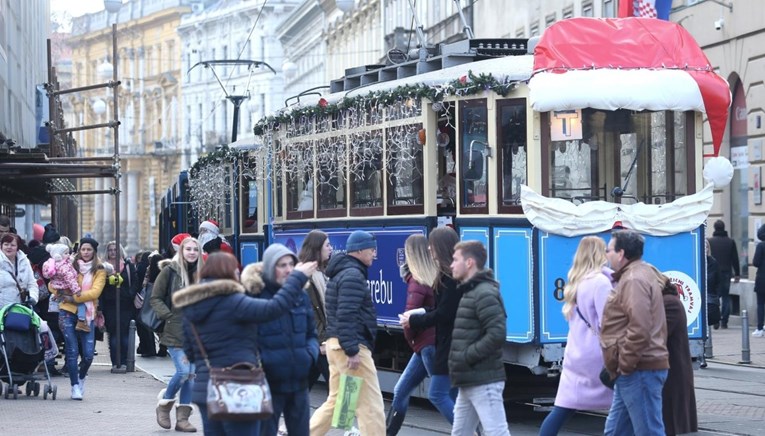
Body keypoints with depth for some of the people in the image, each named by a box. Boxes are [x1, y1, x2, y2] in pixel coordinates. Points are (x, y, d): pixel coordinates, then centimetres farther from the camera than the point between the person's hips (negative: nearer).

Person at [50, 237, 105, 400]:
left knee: (88, 354, -5)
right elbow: (53, 285, 6)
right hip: (68, 313, -1)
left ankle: (81, 377, 26)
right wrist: (60, 294, -14)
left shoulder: (99, 271, 5)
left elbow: (95, 292, -9)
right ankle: (75, 386, 6)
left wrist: (74, 298, -16)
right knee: (72, 351, -6)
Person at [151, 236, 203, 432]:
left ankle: (182, 417, 10)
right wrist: (167, 316, -12)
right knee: (183, 371, -14)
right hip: (175, 332, -4)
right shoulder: (170, 271, -4)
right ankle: (164, 404, 12)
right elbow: (155, 298, -1)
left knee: (192, 375, 2)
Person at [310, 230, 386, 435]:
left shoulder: (342, 273, 19)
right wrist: (352, 351, -24)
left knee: (335, 400, 18)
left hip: (336, 343, 10)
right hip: (351, 345, -10)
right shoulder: (353, 275, -14)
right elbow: (346, 316, -22)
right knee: (371, 405, -7)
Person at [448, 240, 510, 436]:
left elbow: (496, 334, -23)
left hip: (484, 382, -10)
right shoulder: (469, 292, 18)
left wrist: (466, 356, -18)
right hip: (468, 382, 10)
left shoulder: (485, 294, -14)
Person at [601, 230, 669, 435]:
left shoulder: (634, 281, -15)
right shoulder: (643, 273, 20)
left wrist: (625, 364, -18)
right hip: (632, 372, 11)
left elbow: (639, 329, -25)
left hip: (639, 372, -11)